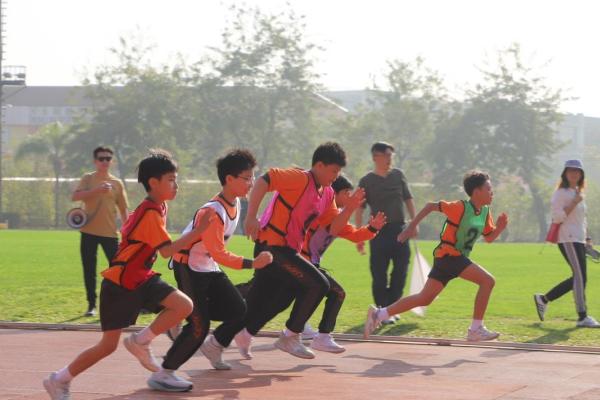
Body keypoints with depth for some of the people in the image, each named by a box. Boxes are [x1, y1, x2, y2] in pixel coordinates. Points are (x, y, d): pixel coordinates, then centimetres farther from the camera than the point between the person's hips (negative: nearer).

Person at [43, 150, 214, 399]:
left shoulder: (159, 207, 7)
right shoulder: (150, 213, -22)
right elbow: (167, 250, -28)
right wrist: (198, 231, -29)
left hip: (141, 279, 9)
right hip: (119, 284, -9)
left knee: (184, 306, -12)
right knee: (108, 345, -3)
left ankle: (140, 342, 2)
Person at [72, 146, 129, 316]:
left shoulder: (117, 183, 7)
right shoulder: (88, 179, 3)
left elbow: (123, 210, 9)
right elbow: (75, 196, -14)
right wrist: (97, 190, -25)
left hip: (110, 232, 0)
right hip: (89, 232, 0)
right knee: (89, 270, 2)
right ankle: (91, 305, 12)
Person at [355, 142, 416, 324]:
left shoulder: (398, 175, 9)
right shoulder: (366, 181, -1)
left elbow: (408, 199, 16)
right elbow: (359, 209, -1)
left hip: (400, 229, 3)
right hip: (378, 232, -3)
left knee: (400, 271, 2)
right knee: (379, 275, -4)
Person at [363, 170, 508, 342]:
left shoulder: (485, 212, 8)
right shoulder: (461, 207, -16)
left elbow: (489, 238, 18)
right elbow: (431, 206, -12)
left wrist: (499, 228, -3)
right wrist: (411, 226, -13)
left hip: (457, 257, 9)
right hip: (449, 254, -9)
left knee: (424, 299, 10)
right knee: (487, 281, -17)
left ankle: (379, 314, 13)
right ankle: (476, 329, -13)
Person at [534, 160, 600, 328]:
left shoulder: (578, 193, 20)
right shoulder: (561, 193, -6)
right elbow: (557, 217, -16)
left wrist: (586, 238, 21)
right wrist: (575, 202, -18)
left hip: (579, 240, 9)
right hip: (568, 239, -9)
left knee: (578, 278, 9)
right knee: (580, 276, -15)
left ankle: (543, 299, 19)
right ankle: (583, 317, -17)